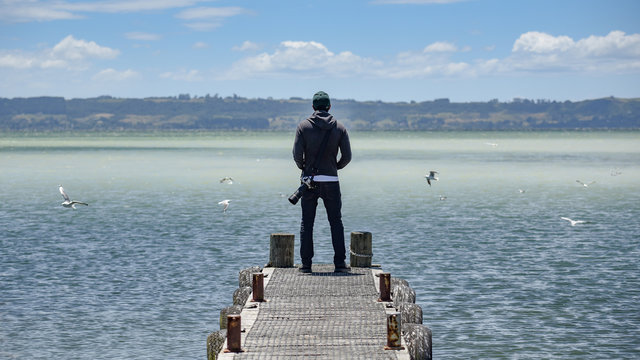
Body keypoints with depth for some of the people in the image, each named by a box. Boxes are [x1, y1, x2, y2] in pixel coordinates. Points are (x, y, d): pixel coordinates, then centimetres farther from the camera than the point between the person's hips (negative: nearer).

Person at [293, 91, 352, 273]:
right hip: (331, 181, 0)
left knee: (306, 224, 5)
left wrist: (303, 167, 11)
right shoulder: (339, 127, 1)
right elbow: (347, 156, -2)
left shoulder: (304, 126, -2)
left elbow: (297, 153, -9)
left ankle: (306, 264, 2)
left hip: (309, 181, 0)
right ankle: (339, 263, 2)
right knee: (336, 223, 7)